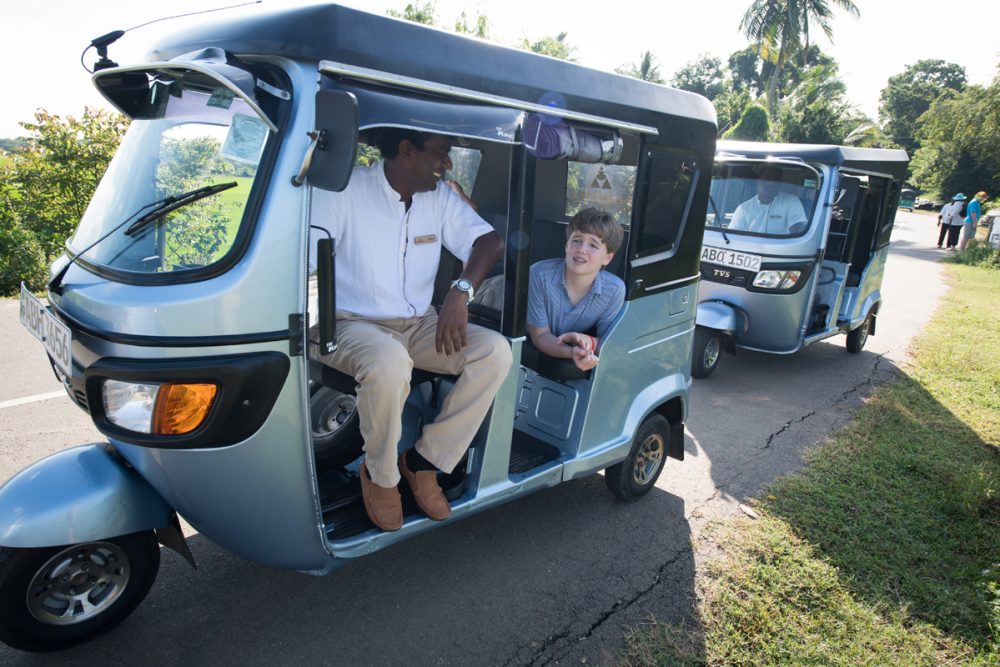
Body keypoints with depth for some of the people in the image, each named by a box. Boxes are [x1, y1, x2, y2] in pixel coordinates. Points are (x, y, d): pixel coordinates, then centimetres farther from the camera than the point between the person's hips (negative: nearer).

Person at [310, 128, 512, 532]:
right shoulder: (345, 192, -11)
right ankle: (380, 475, -9)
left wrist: (460, 292, -20)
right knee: (390, 362, -40)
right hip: (352, 324, -5)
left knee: (496, 351, -16)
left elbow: (489, 241, -1)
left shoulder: (440, 196, 5)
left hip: (420, 325, 6)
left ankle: (424, 461, -7)